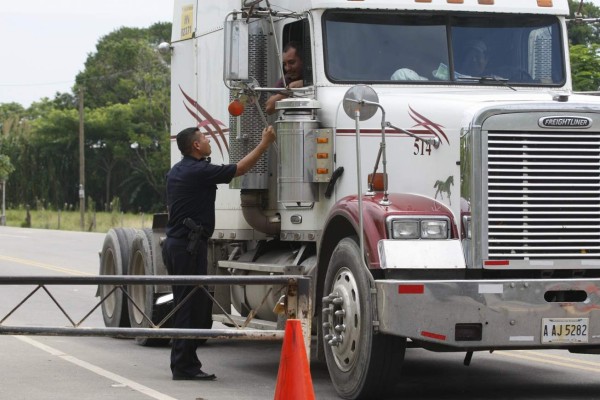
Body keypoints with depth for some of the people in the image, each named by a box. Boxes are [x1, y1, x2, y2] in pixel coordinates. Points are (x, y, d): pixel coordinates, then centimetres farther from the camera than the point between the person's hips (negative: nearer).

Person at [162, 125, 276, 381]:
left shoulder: (176, 172, 15)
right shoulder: (200, 171, -14)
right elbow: (240, 168, -10)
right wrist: (265, 143, -1)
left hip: (175, 242, 10)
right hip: (190, 246, -10)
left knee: (188, 305, 13)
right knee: (191, 306, -6)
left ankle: (183, 363, 17)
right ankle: (184, 366, -4)